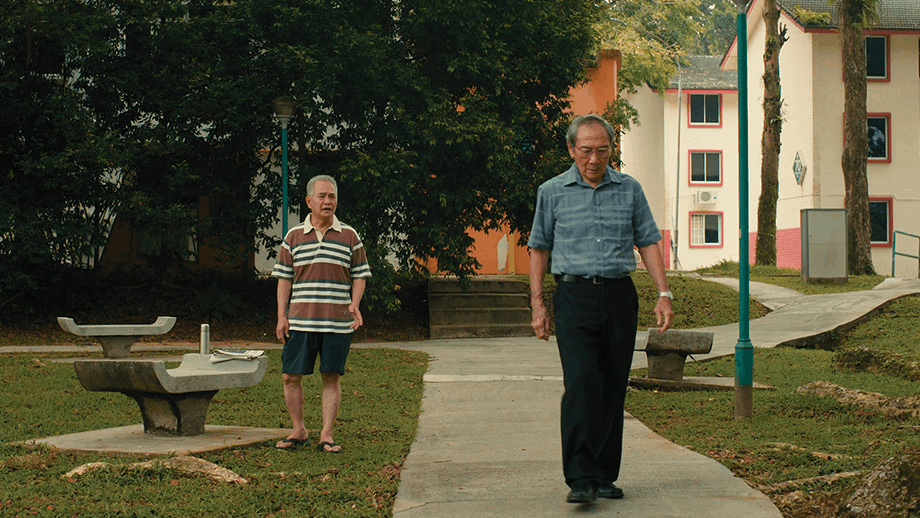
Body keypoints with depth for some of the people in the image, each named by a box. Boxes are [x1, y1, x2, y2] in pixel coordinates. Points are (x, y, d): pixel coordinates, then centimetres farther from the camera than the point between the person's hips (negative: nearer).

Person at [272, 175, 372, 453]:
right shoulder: (294, 237, 8)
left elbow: (359, 275, 10)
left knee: (331, 377, 2)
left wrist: (354, 305, -6)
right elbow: (284, 278, 9)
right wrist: (281, 317, 2)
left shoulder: (350, 236, 7)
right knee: (291, 376, 1)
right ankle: (299, 431, 16)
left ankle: (326, 436, 9)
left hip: (338, 322, -1)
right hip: (300, 321, 1)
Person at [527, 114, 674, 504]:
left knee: (613, 388, 5)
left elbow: (648, 242, 11)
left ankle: (605, 475, 13)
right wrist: (537, 304, 4)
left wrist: (663, 293, 1)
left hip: (620, 296, 2)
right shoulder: (552, 193, 5)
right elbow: (539, 248, 10)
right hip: (575, 296, -2)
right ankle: (581, 479, -17)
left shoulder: (629, 190, 8)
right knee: (581, 384, -15)